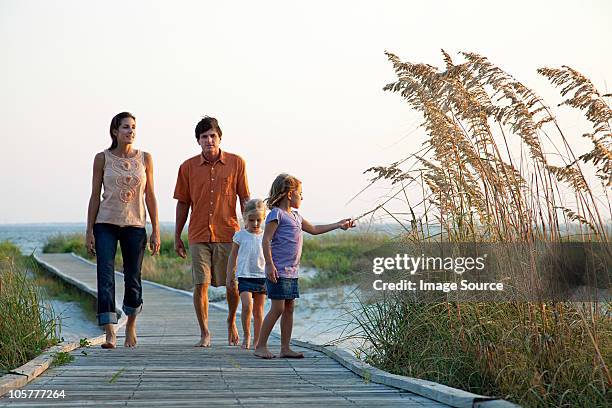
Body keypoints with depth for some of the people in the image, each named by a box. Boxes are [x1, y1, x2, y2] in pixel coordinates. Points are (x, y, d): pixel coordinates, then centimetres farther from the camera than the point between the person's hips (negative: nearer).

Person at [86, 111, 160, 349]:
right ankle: (110, 334, -14)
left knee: (133, 280, 7)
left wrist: (156, 231, 2)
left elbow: (150, 196, 6)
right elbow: (95, 196, 3)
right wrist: (89, 231, -1)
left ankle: (131, 324, 31)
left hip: (135, 225, 1)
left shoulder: (144, 158, 5)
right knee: (105, 278, -12)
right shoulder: (102, 158, 1)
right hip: (106, 224, -1)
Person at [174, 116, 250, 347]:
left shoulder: (236, 163, 2)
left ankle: (231, 322, 31)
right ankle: (204, 333, 8)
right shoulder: (188, 167, 4)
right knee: (200, 285, -4)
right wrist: (177, 237, 11)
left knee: (233, 284, 5)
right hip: (198, 235, 0)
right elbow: (182, 203, 10)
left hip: (228, 233, 0)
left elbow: (245, 199, 6)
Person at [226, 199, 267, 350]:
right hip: (244, 276, -2)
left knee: (258, 310, 5)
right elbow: (233, 256, 9)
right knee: (247, 305, -17)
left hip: (262, 276, 2)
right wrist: (229, 276, 8)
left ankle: (257, 340, 12)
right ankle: (246, 336, -1)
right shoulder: (240, 235, 2)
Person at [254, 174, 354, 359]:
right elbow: (266, 240, -14)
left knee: (289, 309, 8)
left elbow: (314, 229, 30)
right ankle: (261, 346, -2)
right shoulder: (276, 214, -9)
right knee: (277, 308, -9)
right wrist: (270, 265, -21)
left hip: (291, 272, 9)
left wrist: (338, 225, 29)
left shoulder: (295, 216, 19)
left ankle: (285, 348, 12)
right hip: (279, 271, -9)